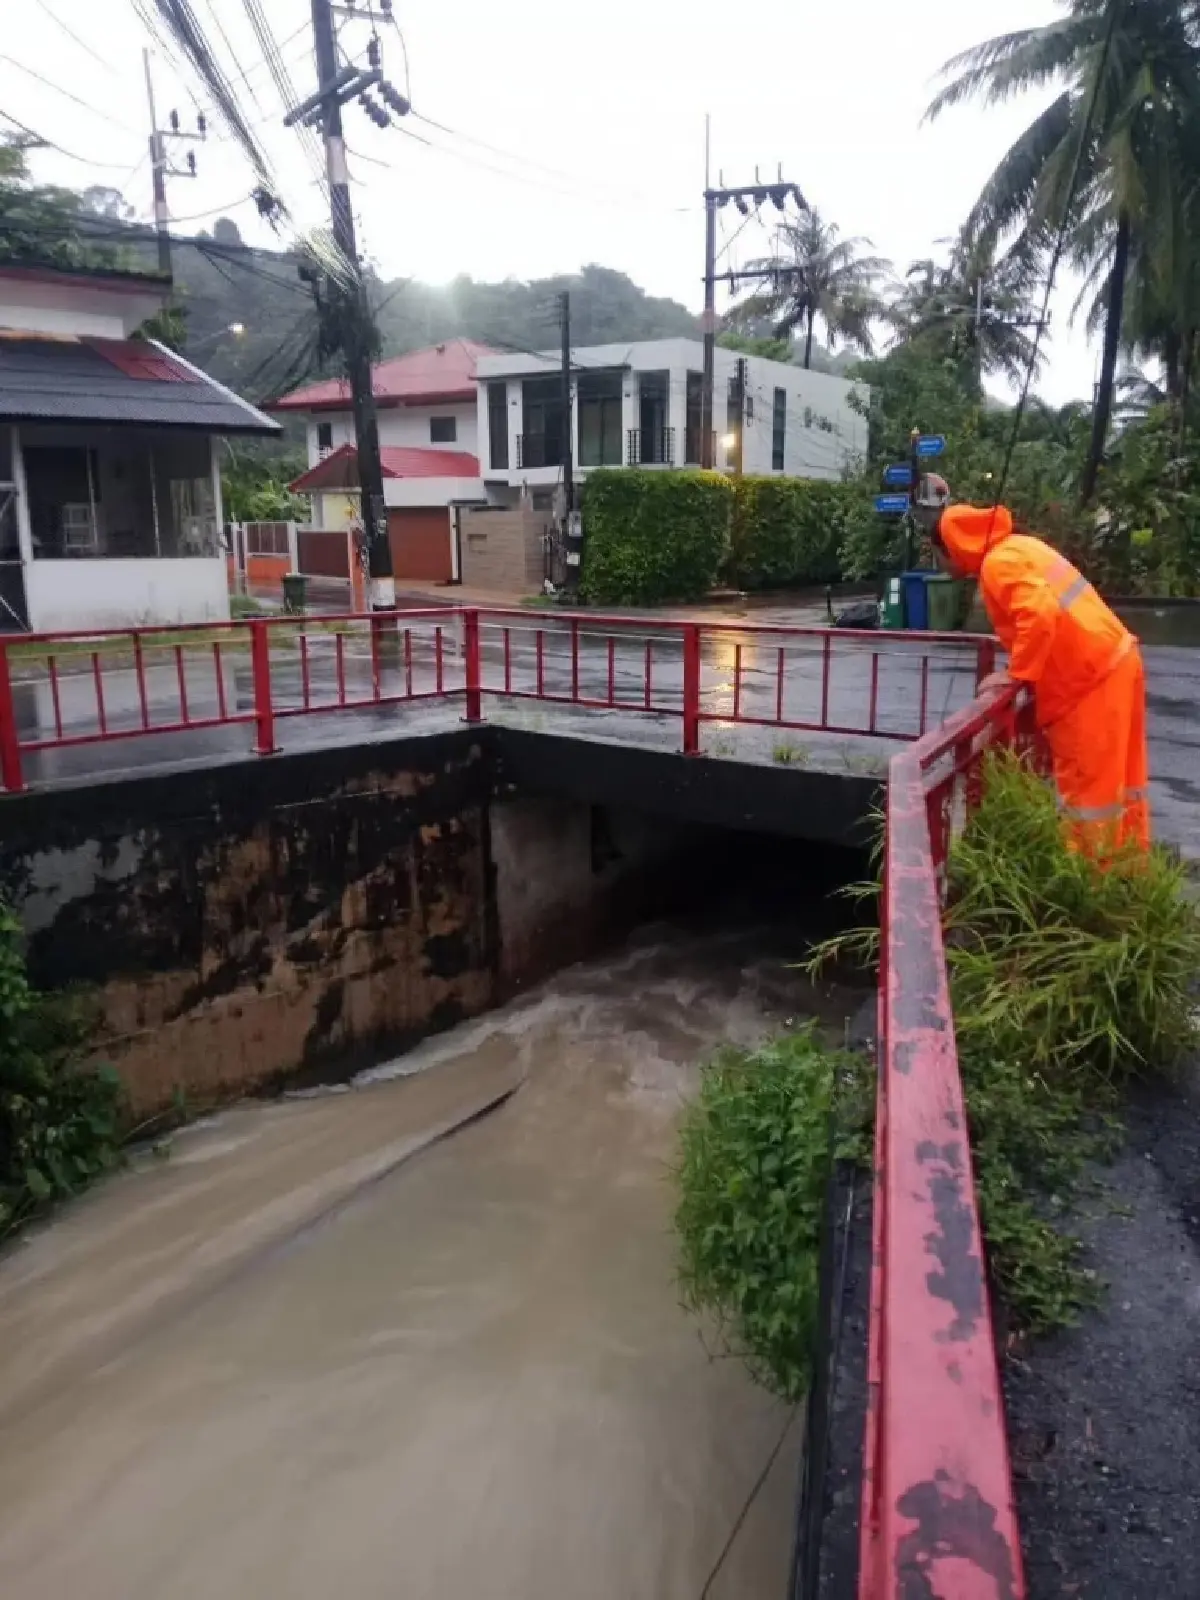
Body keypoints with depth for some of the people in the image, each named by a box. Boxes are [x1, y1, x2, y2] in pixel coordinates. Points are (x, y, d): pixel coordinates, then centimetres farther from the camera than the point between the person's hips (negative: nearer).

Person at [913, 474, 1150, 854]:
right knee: (1116, 779, 18)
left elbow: (1041, 614, -29)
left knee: (1088, 784, 1)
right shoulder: (1014, 546, 13)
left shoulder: (998, 563, -15)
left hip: (1093, 677, -10)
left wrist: (1017, 673, -18)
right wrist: (1026, 667, 14)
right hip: (1112, 662, 10)